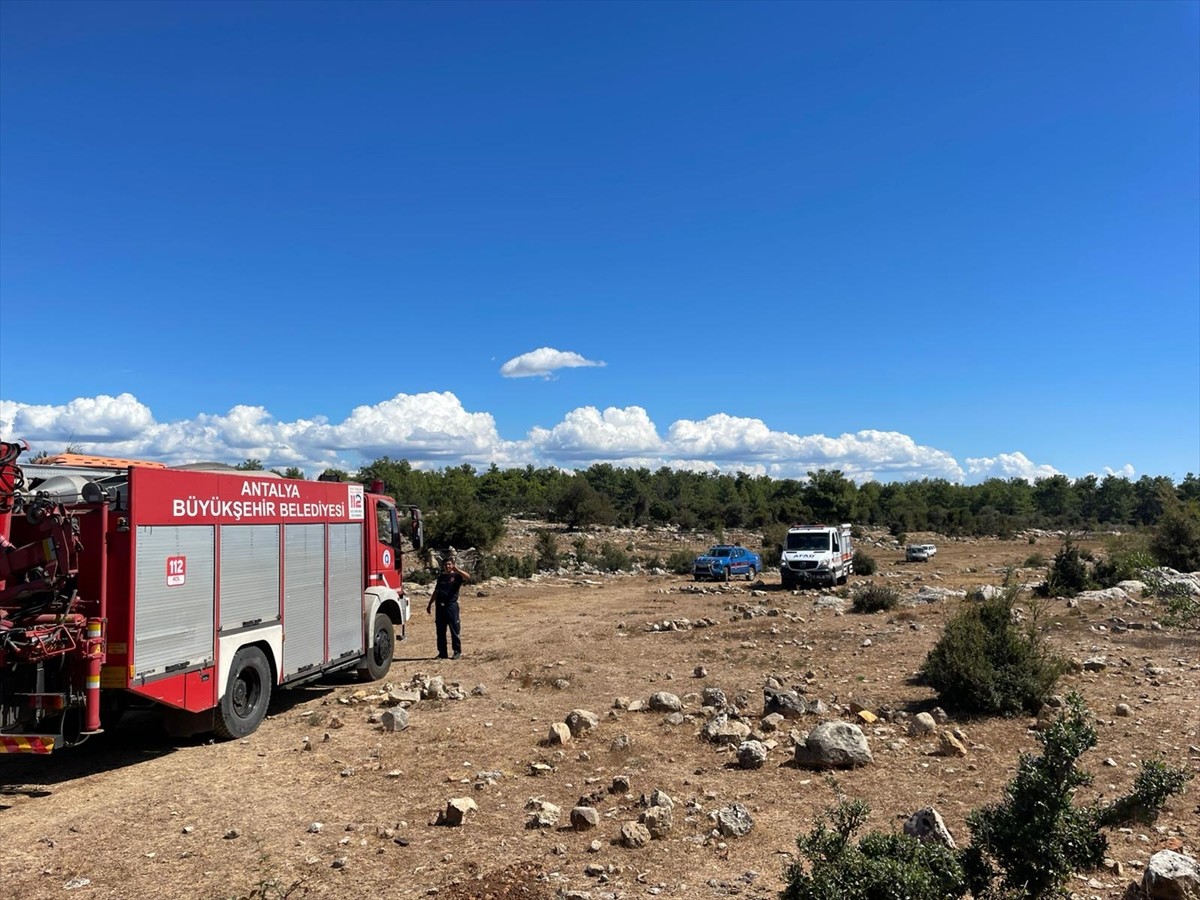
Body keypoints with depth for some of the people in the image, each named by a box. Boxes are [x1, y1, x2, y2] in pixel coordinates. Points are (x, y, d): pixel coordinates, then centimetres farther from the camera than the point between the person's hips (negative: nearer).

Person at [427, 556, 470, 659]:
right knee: (440, 631, 7)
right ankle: (442, 653, 14)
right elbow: (436, 592, 24)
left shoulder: (457, 576, 2)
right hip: (440, 606, 5)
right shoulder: (441, 577, 18)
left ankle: (457, 652, 4)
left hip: (451, 605, -5)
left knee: (454, 630, -3)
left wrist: (457, 569, -24)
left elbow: (468, 577, -20)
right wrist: (430, 604, 23)